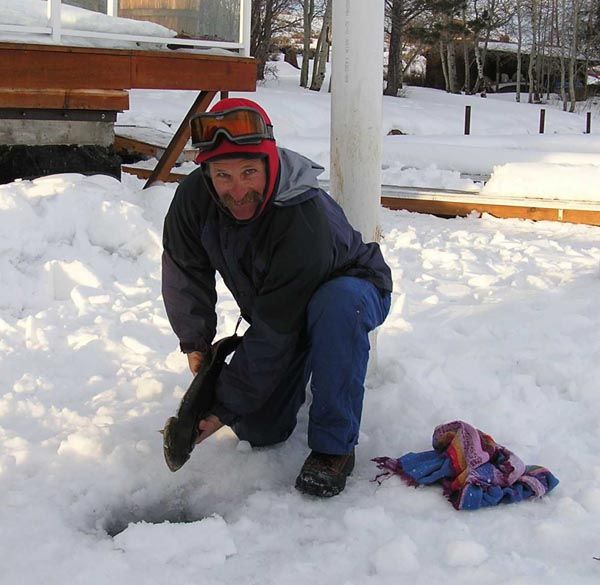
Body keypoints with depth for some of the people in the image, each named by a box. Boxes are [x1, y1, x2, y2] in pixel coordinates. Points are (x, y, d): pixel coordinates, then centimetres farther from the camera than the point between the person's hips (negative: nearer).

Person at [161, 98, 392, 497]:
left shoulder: (306, 221, -40)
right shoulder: (194, 198, -22)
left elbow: (275, 333, -36)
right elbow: (185, 273, -4)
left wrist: (225, 406, -30)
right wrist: (197, 345, -5)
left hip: (353, 292, -5)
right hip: (276, 309, 6)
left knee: (337, 303, -42)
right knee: (258, 431, -4)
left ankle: (334, 446, -29)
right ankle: (302, 369, 29)